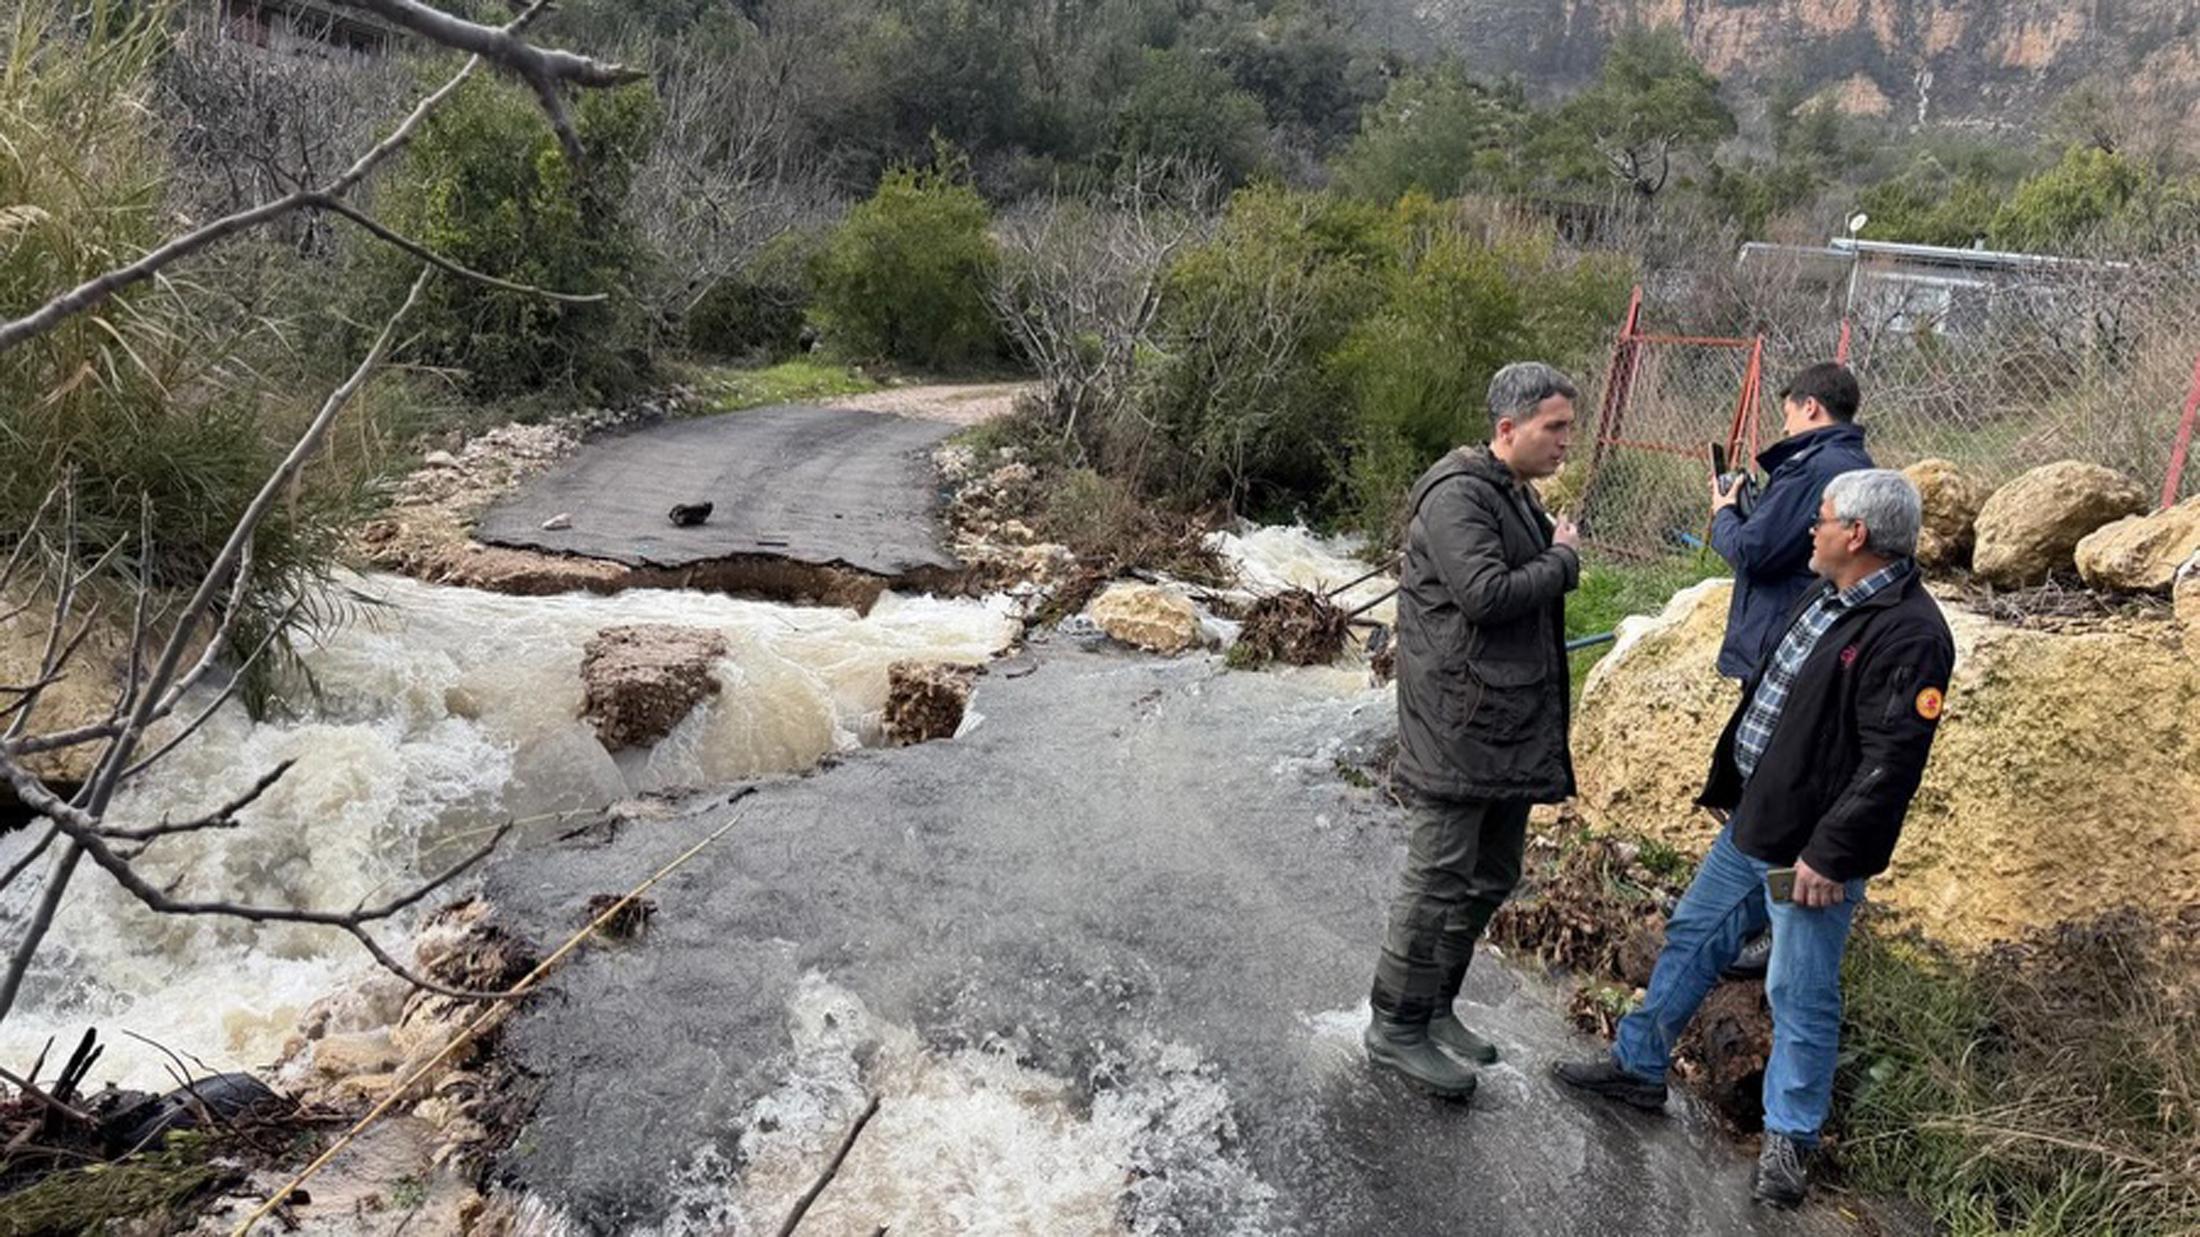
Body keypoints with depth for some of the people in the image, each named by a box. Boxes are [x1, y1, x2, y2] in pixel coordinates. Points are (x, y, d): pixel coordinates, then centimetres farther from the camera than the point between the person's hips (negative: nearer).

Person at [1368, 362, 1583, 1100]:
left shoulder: (1518, 496, 17)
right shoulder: (1457, 495, -15)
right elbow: (1485, 594, -24)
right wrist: (1564, 560, -12)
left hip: (1514, 728, 10)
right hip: (1459, 728, -10)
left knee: (1490, 879, 17)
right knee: (1439, 879, -3)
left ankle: (1435, 1009, 30)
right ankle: (1395, 1027, 11)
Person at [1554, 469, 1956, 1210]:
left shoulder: (1909, 634, -21)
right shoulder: (1825, 600, 9)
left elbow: (1890, 762, -24)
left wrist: (1830, 854, -23)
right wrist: (1725, 783, 20)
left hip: (1810, 852, -9)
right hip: (1750, 824, 10)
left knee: (1800, 995, 4)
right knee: (1692, 937, 18)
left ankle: (1788, 1139, 22)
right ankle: (1638, 1065, 33)